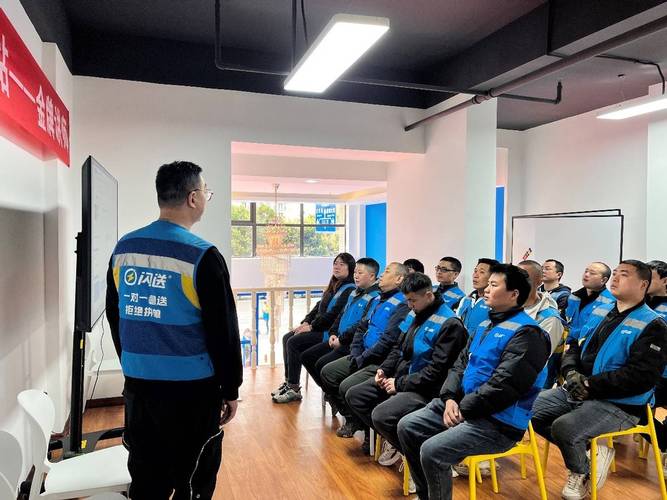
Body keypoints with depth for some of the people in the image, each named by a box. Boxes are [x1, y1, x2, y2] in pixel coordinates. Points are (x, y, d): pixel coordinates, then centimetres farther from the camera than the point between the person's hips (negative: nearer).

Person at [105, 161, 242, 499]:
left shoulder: (123, 249, 3)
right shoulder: (202, 256, -16)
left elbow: (115, 318, 13)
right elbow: (223, 331, -13)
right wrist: (230, 389, -1)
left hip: (137, 384, 6)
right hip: (192, 388, -6)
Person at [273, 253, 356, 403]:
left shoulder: (349, 290, -13)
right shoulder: (333, 286, 18)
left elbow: (334, 314, -20)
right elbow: (318, 306, 18)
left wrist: (312, 326, -16)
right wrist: (306, 322, 4)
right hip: (318, 327, 10)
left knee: (294, 342, -20)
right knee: (287, 338, 0)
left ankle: (294, 389, -11)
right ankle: (288, 381, 4)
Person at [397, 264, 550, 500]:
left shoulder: (526, 333, -15)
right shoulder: (485, 324, 14)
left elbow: (503, 385, -22)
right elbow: (461, 363, 12)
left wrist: (463, 409, -17)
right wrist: (450, 398, -5)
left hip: (499, 422, -9)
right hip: (463, 404, 9)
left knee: (432, 450, -25)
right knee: (407, 427, 3)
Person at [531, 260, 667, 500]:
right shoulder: (600, 312, 13)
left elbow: (643, 376, -20)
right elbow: (575, 347, 16)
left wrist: (590, 386, -21)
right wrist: (572, 372, -7)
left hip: (619, 404, -7)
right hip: (578, 391, 8)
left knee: (564, 427, -28)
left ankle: (582, 471, 6)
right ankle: (585, 450, 10)